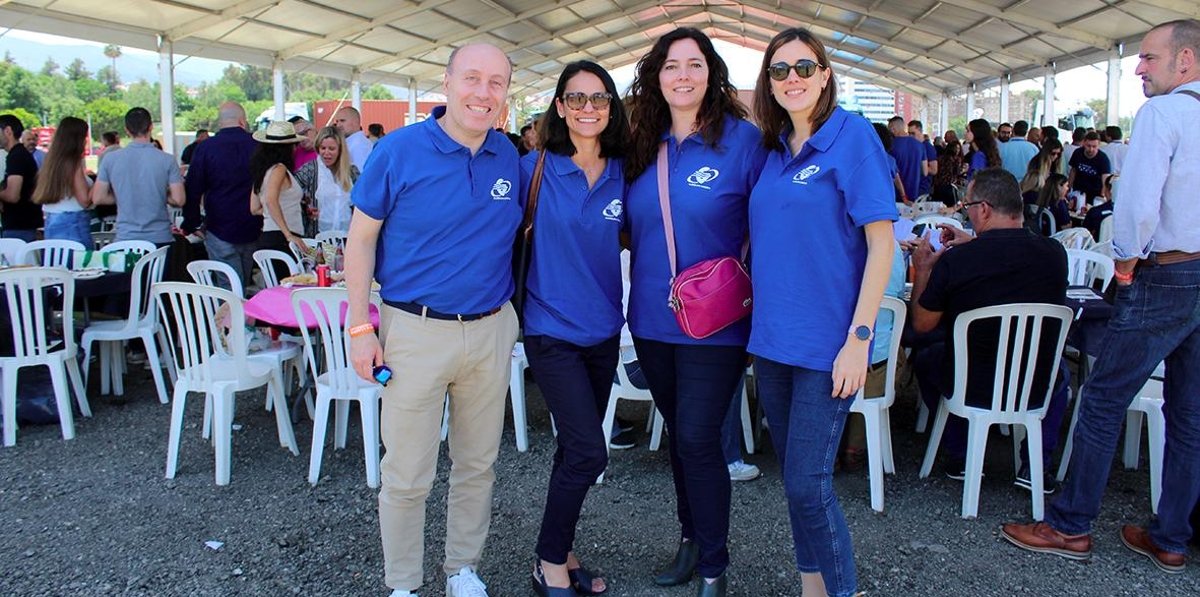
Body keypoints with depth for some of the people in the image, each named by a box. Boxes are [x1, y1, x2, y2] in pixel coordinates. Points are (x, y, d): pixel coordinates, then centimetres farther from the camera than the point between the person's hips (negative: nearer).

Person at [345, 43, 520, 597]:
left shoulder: (510, 157, 2)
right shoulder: (399, 150, -9)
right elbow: (361, 239, -4)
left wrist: (514, 312, 8)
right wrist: (360, 328, -8)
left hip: (492, 330, 4)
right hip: (416, 331, -3)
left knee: (477, 467, 16)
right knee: (406, 477, 5)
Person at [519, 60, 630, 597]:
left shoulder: (621, 175, 2)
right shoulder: (535, 168, -7)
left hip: (602, 329, 5)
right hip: (552, 328, -4)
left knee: (576, 448, 15)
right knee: (588, 451, -10)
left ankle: (558, 554, 32)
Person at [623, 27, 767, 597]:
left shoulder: (742, 138, -7)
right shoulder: (643, 146, 7)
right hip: (652, 319, 5)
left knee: (697, 439, -3)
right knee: (678, 433, 17)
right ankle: (691, 538, 35)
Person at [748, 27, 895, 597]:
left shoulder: (852, 135, -8)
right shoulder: (774, 149, 10)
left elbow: (882, 242, -12)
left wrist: (859, 338, -17)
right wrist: (757, 301, 9)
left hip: (825, 343, -6)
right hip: (772, 338, 7)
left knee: (808, 482, -5)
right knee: (793, 476, 15)